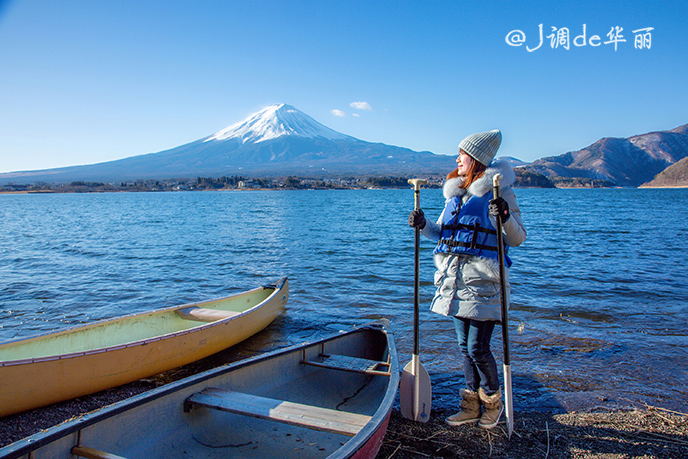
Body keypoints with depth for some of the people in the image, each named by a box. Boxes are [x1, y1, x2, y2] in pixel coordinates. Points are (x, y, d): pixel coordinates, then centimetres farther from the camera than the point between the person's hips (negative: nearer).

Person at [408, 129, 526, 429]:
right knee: (465, 347, 14)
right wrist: (423, 225, 3)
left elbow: (517, 239, -7)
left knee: (478, 348, -2)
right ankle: (471, 406, 28)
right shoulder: (455, 192, 15)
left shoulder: (498, 192, -5)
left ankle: (493, 402, 25)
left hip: (482, 282, -7)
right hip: (455, 280, 7)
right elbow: (442, 234, 21)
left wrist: (506, 217, -25)